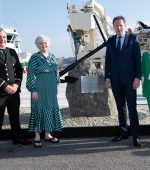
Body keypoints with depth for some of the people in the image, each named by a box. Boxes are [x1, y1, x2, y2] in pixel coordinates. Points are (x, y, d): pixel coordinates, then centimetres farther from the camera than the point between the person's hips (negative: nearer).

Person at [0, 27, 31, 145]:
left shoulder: (12, 52, 12)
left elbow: (19, 70, 10)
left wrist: (16, 84, -4)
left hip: (14, 90, 5)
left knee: (15, 116, 14)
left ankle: (17, 138, 26)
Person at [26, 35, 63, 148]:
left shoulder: (53, 57, 11)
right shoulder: (35, 57, -4)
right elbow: (31, 74, -9)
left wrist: (56, 86, 12)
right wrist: (33, 90, -15)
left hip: (51, 89, 6)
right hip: (39, 88, -5)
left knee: (51, 108, 8)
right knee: (39, 109, -2)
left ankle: (48, 134, 19)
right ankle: (37, 136, 6)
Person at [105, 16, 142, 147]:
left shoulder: (133, 38, 1)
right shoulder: (110, 41, 11)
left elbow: (138, 59, -3)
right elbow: (108, 60, 10)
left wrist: (137, 77, -10)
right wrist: (107, 77, 3)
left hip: (129, 79, -3)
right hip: (115, 79, 4)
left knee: (132, 107, -3)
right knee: (120, 107, 10)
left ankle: (136, 136, 2)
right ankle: (123, 132, 20)